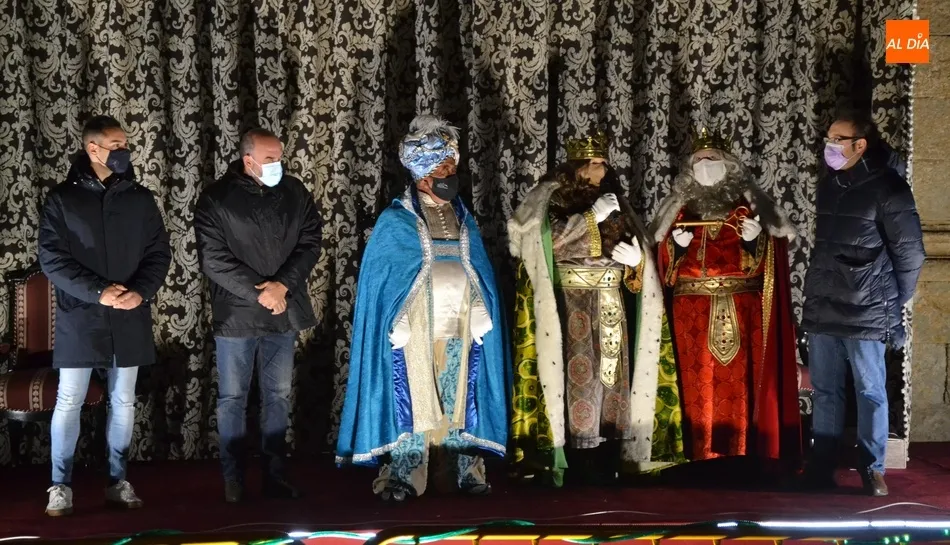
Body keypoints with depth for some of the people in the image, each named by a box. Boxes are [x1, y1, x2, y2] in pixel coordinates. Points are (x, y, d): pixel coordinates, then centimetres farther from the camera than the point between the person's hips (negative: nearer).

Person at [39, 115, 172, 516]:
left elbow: (159, 253, 6)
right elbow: (52, 260, -7)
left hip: (130, 319, 3)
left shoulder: (140, 198, 6)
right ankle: (60, 485, 12)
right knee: (69, 402, 1)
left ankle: (118, 482, 19)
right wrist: (98, 292, -17)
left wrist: (141, 291, -12)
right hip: (80, 318, -3)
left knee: (123, 402, 8)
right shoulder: (62, 199, -2)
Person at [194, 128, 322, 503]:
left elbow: (310, 243, 2)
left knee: (279, 395, 9)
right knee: (232, 397, 5)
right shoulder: (216, 198, -7)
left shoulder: (295, 193, 3)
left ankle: (275, 475, 18)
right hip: (235, 314, -3)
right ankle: (233, 480, 14)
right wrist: (258, 292, -16)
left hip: (284, 313, 3)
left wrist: (283, 284, -13)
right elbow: (213, 259, -12)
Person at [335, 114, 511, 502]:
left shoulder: (464, 221, 13)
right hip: (415, 332, -4)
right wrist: (396, 326, -11)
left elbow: (480, 275, 14)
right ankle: (402, 477, -1)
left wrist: (481, 319, 4)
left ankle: (463, 470, 10)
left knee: (458, 401, 6)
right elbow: (377, 280, -3)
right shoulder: (395, 222, -2)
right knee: (412, 401, -5)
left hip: (460, 331, 4)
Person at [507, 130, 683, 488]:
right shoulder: (555, 200, 1)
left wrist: (635, 257, -4)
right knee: (579, 372, -10)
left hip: (611, 306, 5)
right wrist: (592, 216, -18)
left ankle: (608, 467, 8)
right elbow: (552, 240, -15)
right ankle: (582, 468, -8)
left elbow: (637, 246, 18)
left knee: (612, 372, 3)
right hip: (572, 304, -5)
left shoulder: (614, 203, 16)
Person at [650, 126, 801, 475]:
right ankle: (702, 454, 0)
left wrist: (754, 240, -18)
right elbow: (666, 263, 9)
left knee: (739, 378, -5)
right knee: (698, 380, -3)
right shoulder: (682, 207, 13)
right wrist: (677, 245, -10)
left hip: (739, 306, -1)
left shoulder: (746, 204, 8)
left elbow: (763, 259, 1)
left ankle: (740, 453, -2)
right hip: (692, 308, 1)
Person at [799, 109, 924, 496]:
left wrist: (892, 305, 1)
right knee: (825, 391, 9)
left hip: (866, 315, -6)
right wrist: (816, 294, 14)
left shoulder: (888, 188, -8)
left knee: (870, 392, 2)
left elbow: (909, 254, -5)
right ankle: (821, 469, 15)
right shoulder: (829, 185, 12)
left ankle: (873, 470, 12)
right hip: (822, 310, 6)